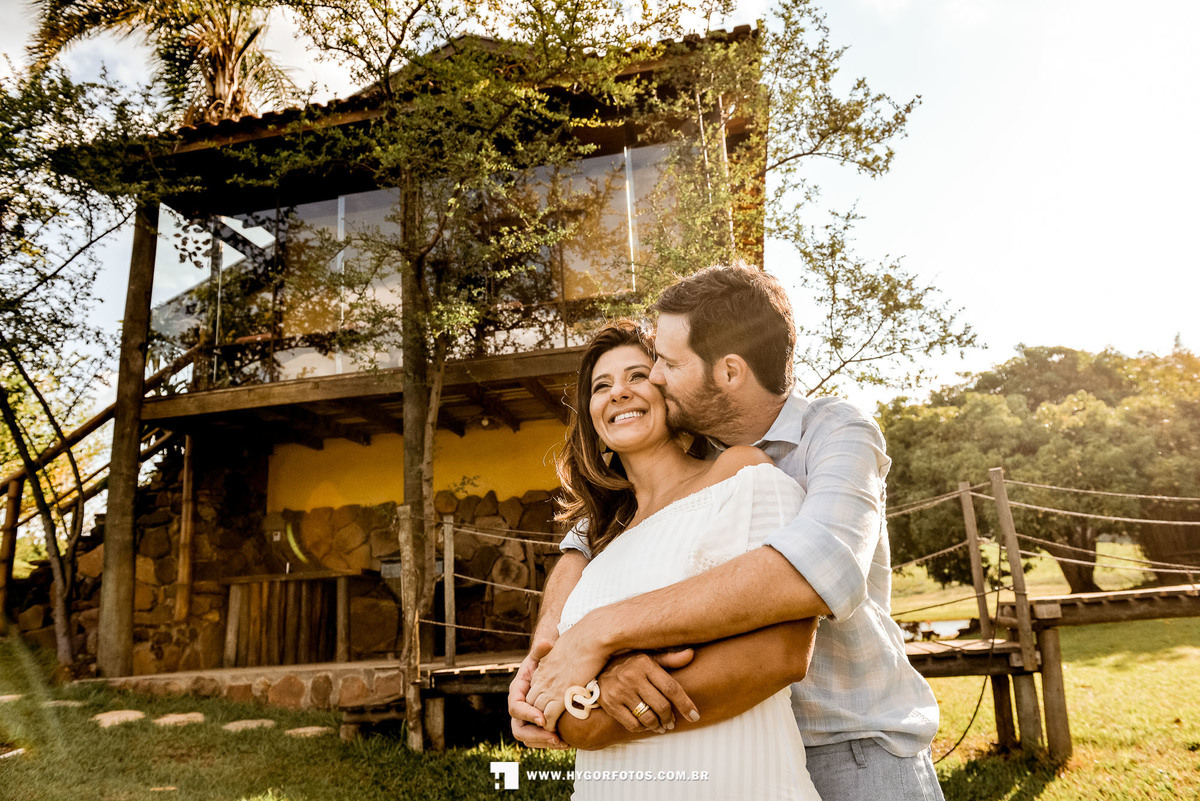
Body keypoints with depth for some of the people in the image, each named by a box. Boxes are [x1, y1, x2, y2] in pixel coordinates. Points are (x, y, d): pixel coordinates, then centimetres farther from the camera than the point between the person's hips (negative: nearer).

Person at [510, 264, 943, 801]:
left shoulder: (838, 432, -17)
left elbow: (819, 570, -35)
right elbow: (590, 539, 2)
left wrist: (599, 633, -36)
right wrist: (543, 654, -19)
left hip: (858, 743, -4)